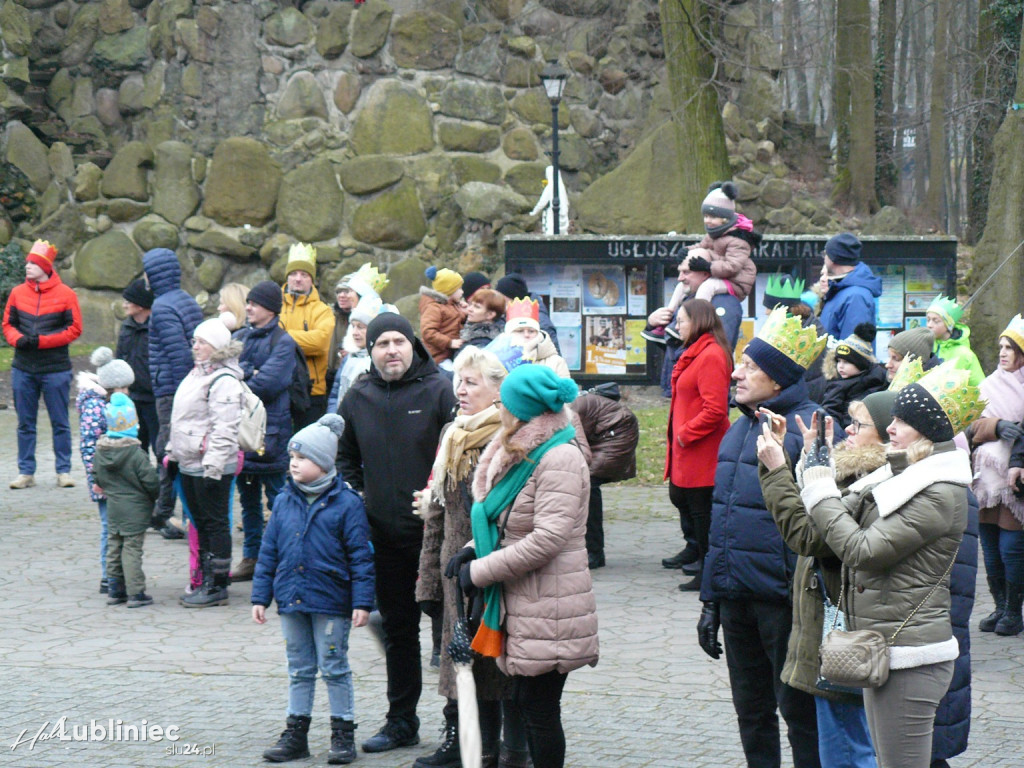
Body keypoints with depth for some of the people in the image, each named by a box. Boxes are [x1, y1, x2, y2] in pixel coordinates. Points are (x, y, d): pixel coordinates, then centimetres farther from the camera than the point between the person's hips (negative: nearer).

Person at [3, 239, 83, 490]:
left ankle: (63, 471, 10)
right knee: (25, 423, 7)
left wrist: (41, 341, -14)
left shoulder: (65, 294, -5)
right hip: (23, 369, 3)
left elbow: (74, 329, -6)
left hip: (55, 369, -3)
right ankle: (26, 472, 13)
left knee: (60, 422, 3)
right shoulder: (18, 293, 5)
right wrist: (18, 339, -12)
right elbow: (8, 324, 10)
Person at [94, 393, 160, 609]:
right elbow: (151, 482, -15)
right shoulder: (136, 454, -19)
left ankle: (116, 591, 20)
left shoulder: (100, 452, 0)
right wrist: (157, 496, 5)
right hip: (135, 510, -6)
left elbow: (98, 479, 10)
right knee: (132, 549, -3)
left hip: (113, 509, 6)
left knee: (115, 547, 14)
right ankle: (136, 593, 0)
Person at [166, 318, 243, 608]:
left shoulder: (224, 381, -16)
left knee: (215, 524, -4)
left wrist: (213, 465, -24)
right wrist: (173, 453, 24)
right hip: (190, 464, 10)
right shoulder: (198, 373, 16)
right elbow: (181, 419, 25)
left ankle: (217, 587, 0)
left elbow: (224, 429, -20)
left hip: (212, 466, -10)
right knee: (201, 523, 14)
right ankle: (206, 580, 21)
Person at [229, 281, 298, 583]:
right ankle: (251, 556, 17)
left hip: (270, 429, -6)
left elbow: (268, 383, -15)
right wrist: (248, 373, -14)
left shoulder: (283, 342, -5)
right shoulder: (239, 337, 14)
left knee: (276, 496, -3)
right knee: (247, 496, 11)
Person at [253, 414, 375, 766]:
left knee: (334, 668, 3)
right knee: (299, 670, 13)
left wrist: (362, 602, -11)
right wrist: (261, 596, 9)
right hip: (292, 600, 5)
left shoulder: (346, 503, -8)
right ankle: (296, 733, 20)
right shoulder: (284, 501, 6)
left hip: (331, 602, -5)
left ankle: (343, 735, 13)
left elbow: (361, 556, -7)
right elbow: (269, 552, 11)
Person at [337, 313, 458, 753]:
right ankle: (401, 722, 23)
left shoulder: (437, 390, -8)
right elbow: (346, 457, 22)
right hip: (383, 532, 5)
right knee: (397, 630, 14)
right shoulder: (358, 398, 7)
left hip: (433, 531, -5)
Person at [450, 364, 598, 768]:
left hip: (549, 608, -10)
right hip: (522, 603, 10)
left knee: (539, 708, -4)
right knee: (524, 702, 13)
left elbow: (546, 539, -24)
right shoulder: (522, 454, 14)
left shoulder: (560, 460, -17)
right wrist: (474, 549, 5)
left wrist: (480, 571, -17)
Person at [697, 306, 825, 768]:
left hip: (782, 599, -8)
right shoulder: (741, 427, 14)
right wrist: (711, 598, 17)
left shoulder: (807, 430, -13)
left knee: (798, 708, 2)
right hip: (736, 595, 8)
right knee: (751, 709, 15)